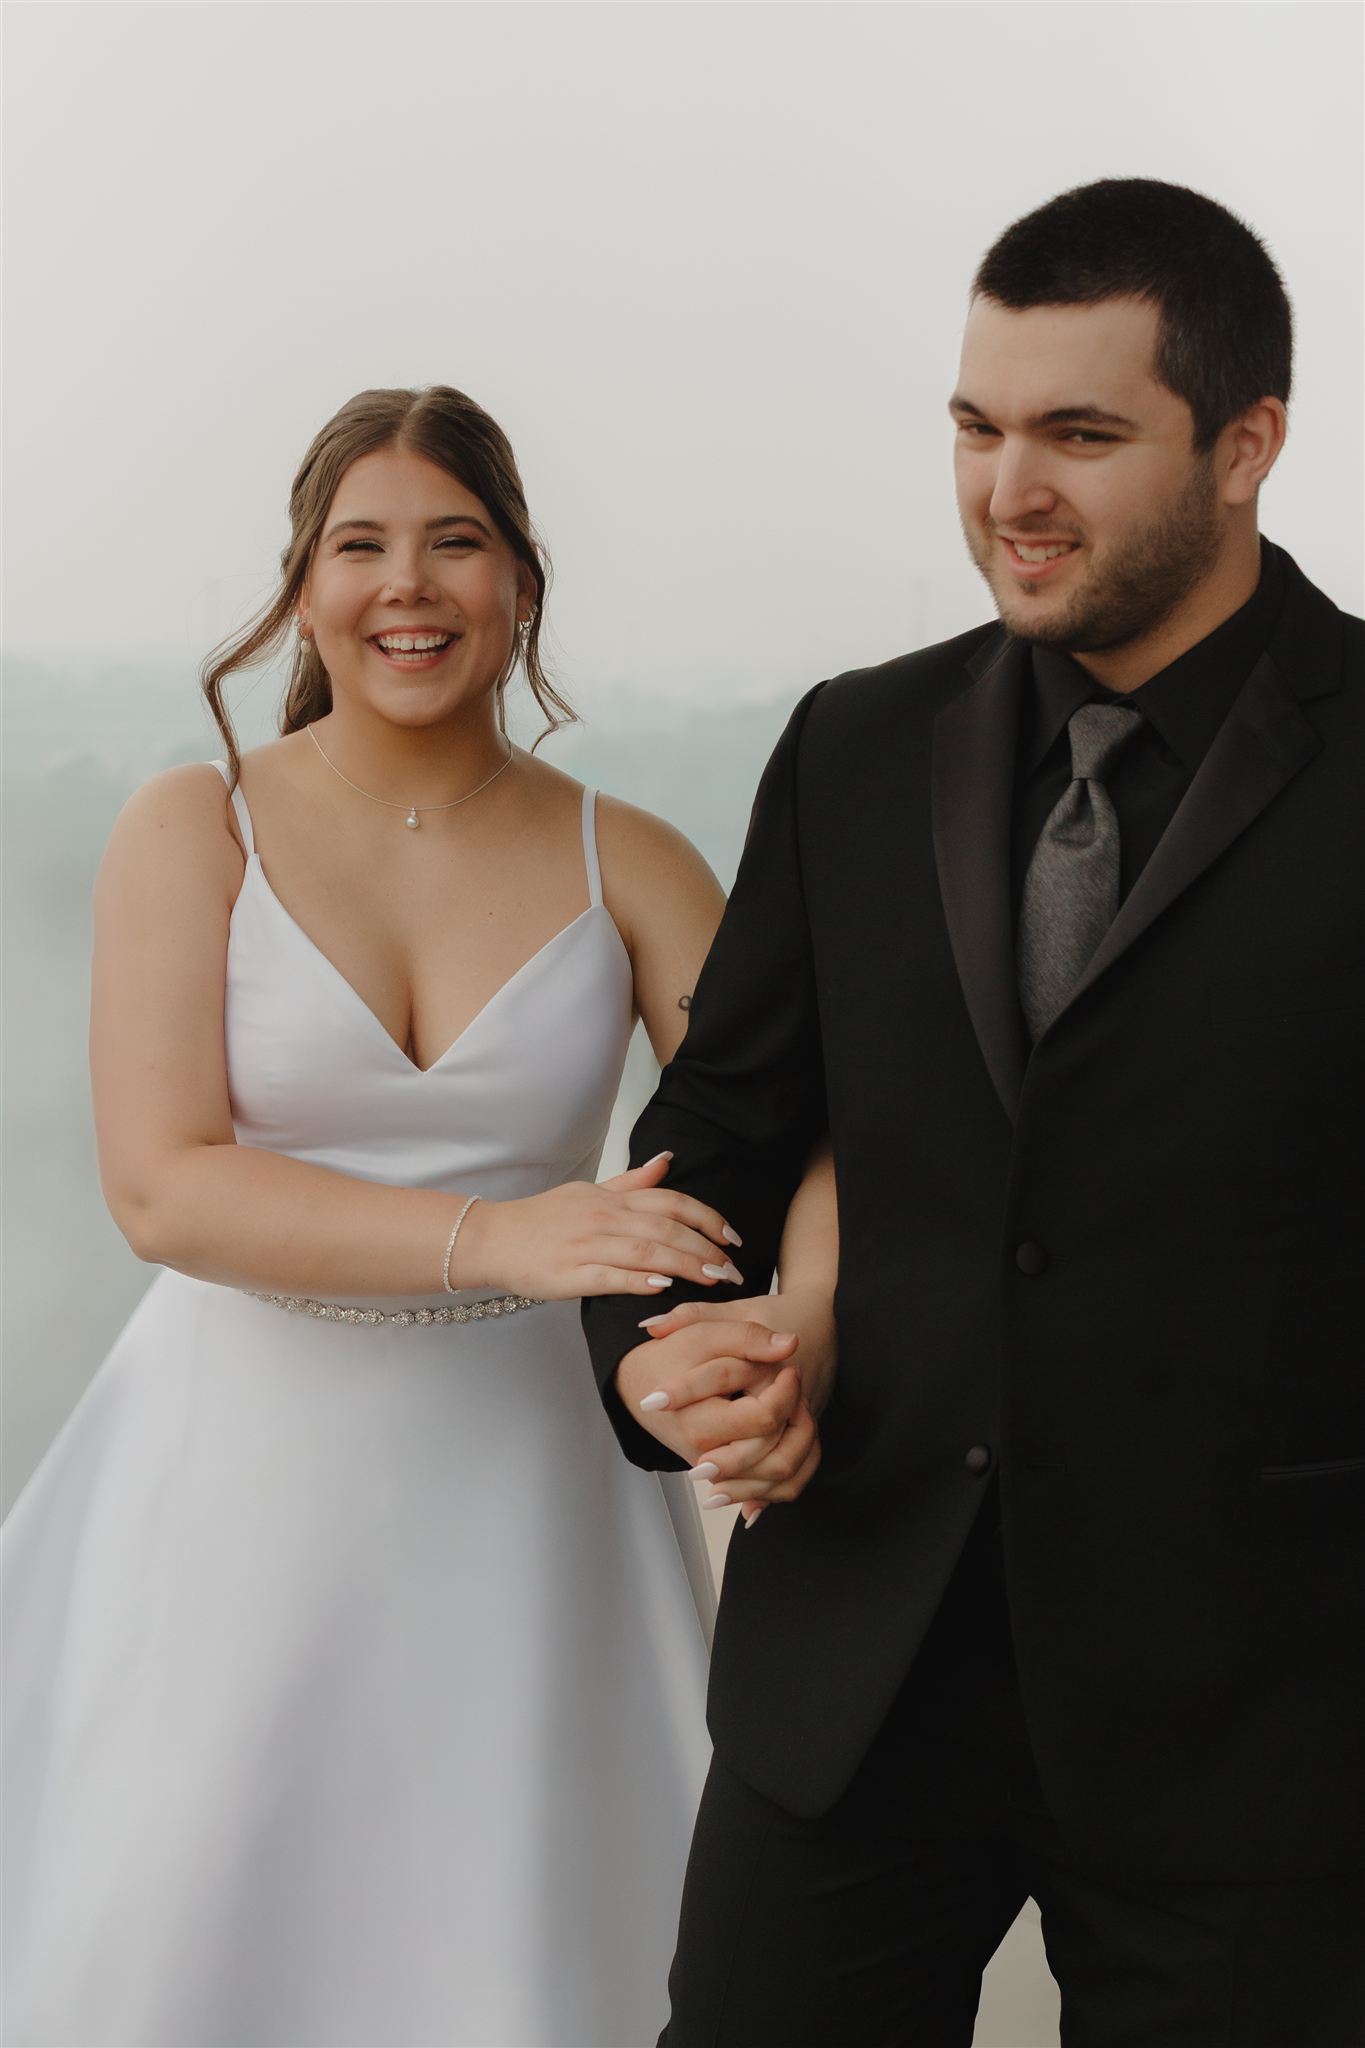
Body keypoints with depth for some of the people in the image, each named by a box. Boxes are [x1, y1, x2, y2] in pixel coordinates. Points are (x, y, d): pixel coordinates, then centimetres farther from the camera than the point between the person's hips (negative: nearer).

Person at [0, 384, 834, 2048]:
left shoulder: (628, 866, 1)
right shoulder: (191, 832, -3)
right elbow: (161, 1187, -13)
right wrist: (493, 1239, -25)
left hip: (516, 1489, 1)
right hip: (243, 1479, -1)